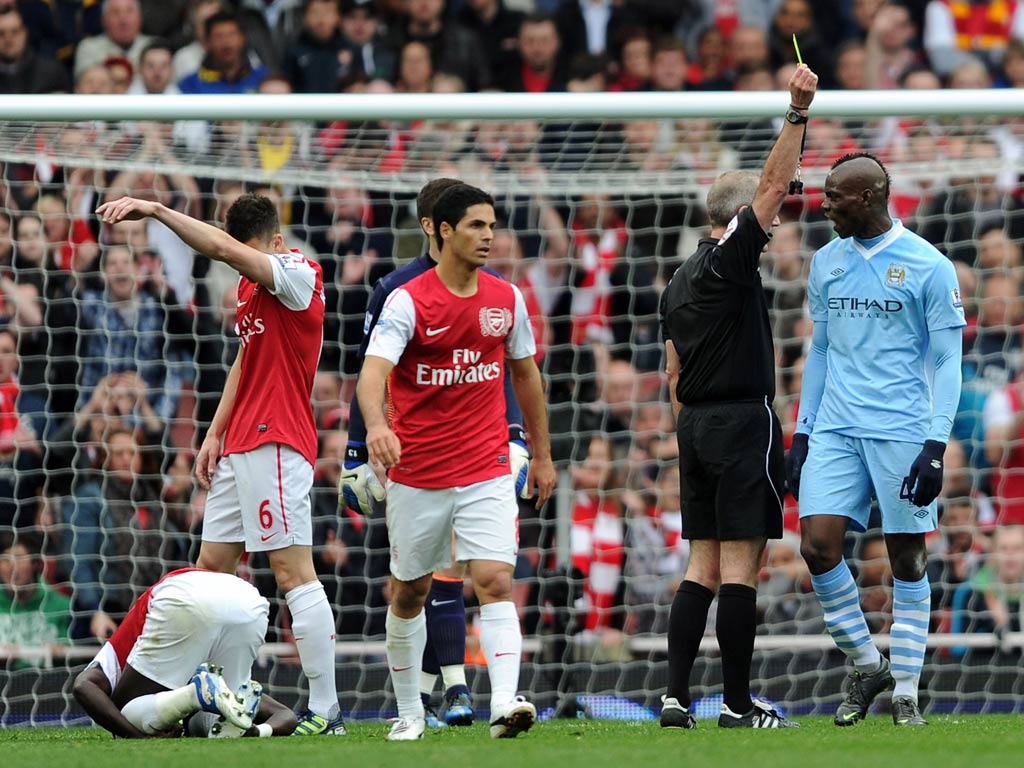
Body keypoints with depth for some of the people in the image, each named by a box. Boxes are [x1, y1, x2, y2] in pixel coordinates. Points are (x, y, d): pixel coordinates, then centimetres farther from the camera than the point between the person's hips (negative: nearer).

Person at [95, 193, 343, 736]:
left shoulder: (298, 274, -11)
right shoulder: (250, 285, 17)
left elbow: (224, 249, -26)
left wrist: (154, 210, -25)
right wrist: (215, 435, 16)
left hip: (278, 444, -10)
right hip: (241, 447, 10)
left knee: (294, 572, -11)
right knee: (211, 567, 8)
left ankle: (325, 712, -12)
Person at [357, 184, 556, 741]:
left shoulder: (506, 298, 4)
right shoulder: (408, 301, -10)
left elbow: (525, 374, 18)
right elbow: (374, 369, -24)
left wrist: (542, 455, 20)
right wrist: (376, 425, -45)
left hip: (487, 472, 2)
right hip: (417, 476, -2)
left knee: (495, 581, -15)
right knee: (409, 592, 10)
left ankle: (505, 705, -26)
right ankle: (409, 712, 25)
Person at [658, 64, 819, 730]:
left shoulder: (680, 282, 17)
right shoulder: (731, 260, -8)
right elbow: (774, 186, -18)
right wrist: (797, 114, -21)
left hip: (696, 425, 9)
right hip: (743, 419, -9)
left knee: (704, 563, 8)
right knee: (741, 561, -7)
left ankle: (676, 697, 1)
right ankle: (738, 705, -7)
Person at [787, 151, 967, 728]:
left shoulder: (928, 266, -5)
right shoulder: (827, 263, 11)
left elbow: (947, 362, -5)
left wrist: (936, 445, -13)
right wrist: (802, 433, 14)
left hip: (902, 432, -4)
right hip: (836, 430, 5)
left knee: (908, 560, 0)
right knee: (818, 544, -8)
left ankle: (906, 692, 7)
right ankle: (867, 664, 10)